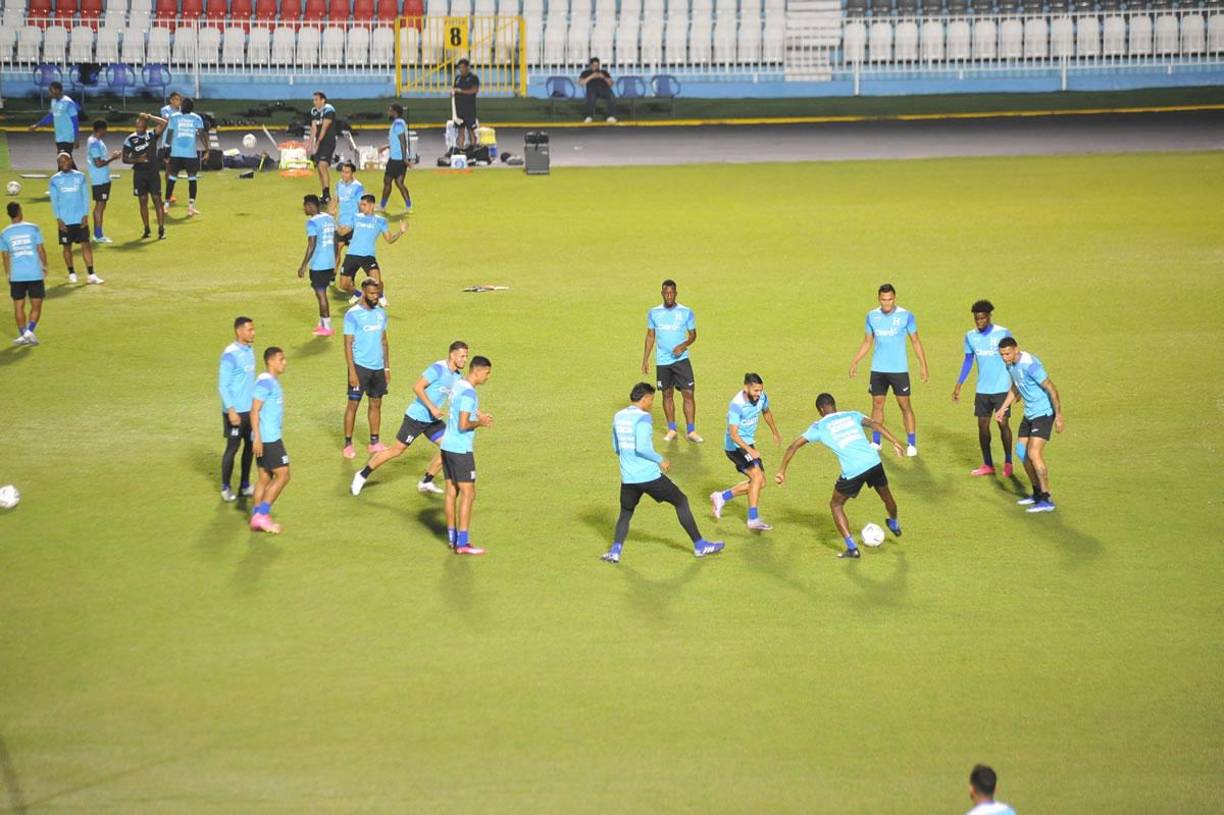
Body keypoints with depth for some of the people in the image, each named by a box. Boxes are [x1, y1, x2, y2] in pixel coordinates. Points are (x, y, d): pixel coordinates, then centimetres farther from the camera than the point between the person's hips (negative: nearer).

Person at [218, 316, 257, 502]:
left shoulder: (250, 350, 7)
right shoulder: (230, 355, -17)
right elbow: (223, 386, -17)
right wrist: (231, 410, -21)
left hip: (251, 409, 7)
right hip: (236, 411, -7)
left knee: (250, 446, 12)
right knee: (232, 448, 2)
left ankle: (245, 485, 23)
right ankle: (225, 488, 14)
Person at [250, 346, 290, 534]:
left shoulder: (273, 382, 15)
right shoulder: (265, 382, -15)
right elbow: (255, 411, -19)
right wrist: (257, 438, -22)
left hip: (272, 438, 10)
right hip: (267, 439, -10)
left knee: (265, 478, 10)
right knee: (283, 475, -7)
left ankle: (257, 518, 11)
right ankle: (261, 515, -6)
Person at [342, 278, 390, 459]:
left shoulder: (381, 313, 8)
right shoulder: (353, 314, -10)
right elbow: (348, 344, -11)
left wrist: (387, 367, 12)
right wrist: (352, 372, -16)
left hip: (378, 367, 6)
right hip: (360, 366, -6)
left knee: (376, 403, 10)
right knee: (353, 404, -2)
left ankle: (374, 442, 19)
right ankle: (348, 444, 4)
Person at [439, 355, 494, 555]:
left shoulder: (457, 384, 10)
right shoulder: (468, 392, -18)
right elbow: (463, 425, -22)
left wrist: (478, 416, 13)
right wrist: (480, 423, -6)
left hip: (447, 446, 9)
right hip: (461, 450, -9)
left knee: (451, 492, 12)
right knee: (468, 494, -5)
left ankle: (452, 537, 17)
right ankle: (462, 543, -6)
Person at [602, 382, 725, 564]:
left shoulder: (618, 417, 9)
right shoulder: (642, 417, -13)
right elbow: (642, 448, -22)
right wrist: (660, 460, -9)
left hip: (628, 477, 6)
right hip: (649, 475, -6)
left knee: (625, 513, 22)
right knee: (681, 502, 9)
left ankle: (615, 551, 3)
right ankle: (699, 545, 13)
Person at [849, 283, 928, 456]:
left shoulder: (906, 316, -6)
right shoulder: (872, 316, 3)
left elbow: (916, 342, 0)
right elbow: (867, 342, 14)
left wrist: (924, 366, -5)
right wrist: (855, 362, 7)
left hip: (899, 369, -3)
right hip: (878, 370, 3)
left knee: (905, 405, -2)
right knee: (877, 404, 6)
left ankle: (911, 444, 4)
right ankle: (875, 442, 16)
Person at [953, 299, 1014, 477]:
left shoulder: (1003, 333, -9)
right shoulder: (970, 336, 3)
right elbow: (968, 361, 13)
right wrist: (958, 386, 10)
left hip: (1001, 389, -4)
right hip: (982, 389, 4)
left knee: (1003, 424, -3)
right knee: (982, 425, 3)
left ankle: (1008, 463, 12)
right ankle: (987, 465, 13)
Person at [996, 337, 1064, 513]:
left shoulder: (1029, 364, -25)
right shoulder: (1011, 365, 3)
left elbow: (1051, 389, -22)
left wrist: (1059, 416, -21)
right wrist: (1003, 408, 21)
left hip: (1044, 413, -10)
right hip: (1029, 414, 10)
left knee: (1034, 454, -17)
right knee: (1021, 452, 13)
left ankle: (1046, 500, -14)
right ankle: (1037, 493, 26)